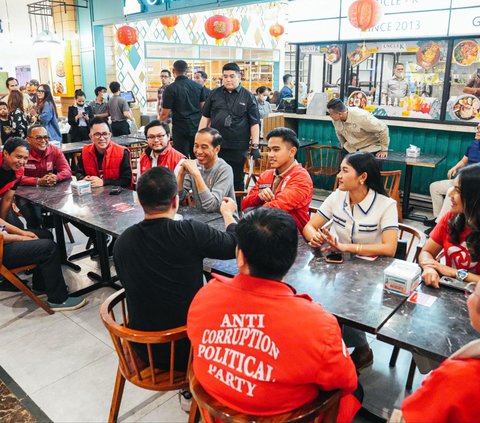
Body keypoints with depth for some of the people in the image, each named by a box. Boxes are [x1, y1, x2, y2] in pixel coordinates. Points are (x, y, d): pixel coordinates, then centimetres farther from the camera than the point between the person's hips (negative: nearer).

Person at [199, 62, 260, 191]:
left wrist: (255, 146, -6)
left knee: (237, 180, 6)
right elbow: (205, 117, 13)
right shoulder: (215, 94, 10)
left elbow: (254, 123, 0)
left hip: (238, 147, -2)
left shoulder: (248, 96, 2)